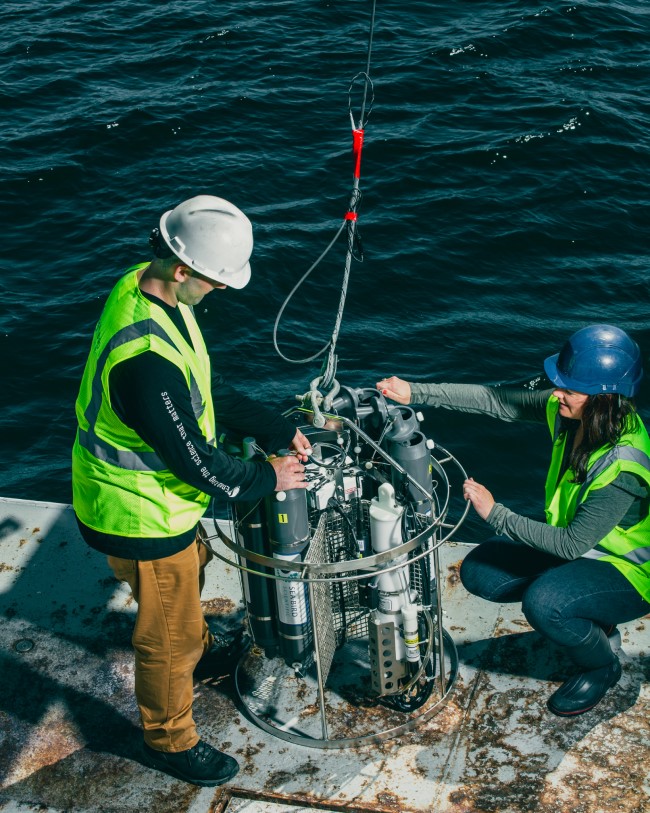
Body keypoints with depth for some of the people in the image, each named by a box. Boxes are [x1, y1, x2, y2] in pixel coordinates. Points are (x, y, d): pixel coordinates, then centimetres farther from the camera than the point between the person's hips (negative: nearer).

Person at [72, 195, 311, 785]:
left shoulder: (147, 288, -9)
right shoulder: (146, 358, -40)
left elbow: (211, 389, 3)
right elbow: (192, 459, -29)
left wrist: (279, 431, 0)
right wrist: (265, 480, -12)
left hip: (155, 489, 9)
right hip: (142, 515, -9)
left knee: (192, 567, 35)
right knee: (168, 636, 13)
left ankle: (199, 648, 65)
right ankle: (170, 741, 37)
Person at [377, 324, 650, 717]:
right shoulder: (567, 408, -15)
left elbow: (572, 544, -31)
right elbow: (495, 400, -11)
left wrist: (495, 513, -27)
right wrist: (414, 392, -17)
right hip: (579, 544, 8)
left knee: (542, 602, -34)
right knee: (478, 571, -2)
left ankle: (602, 663, 0)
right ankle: (588, 621, 13)